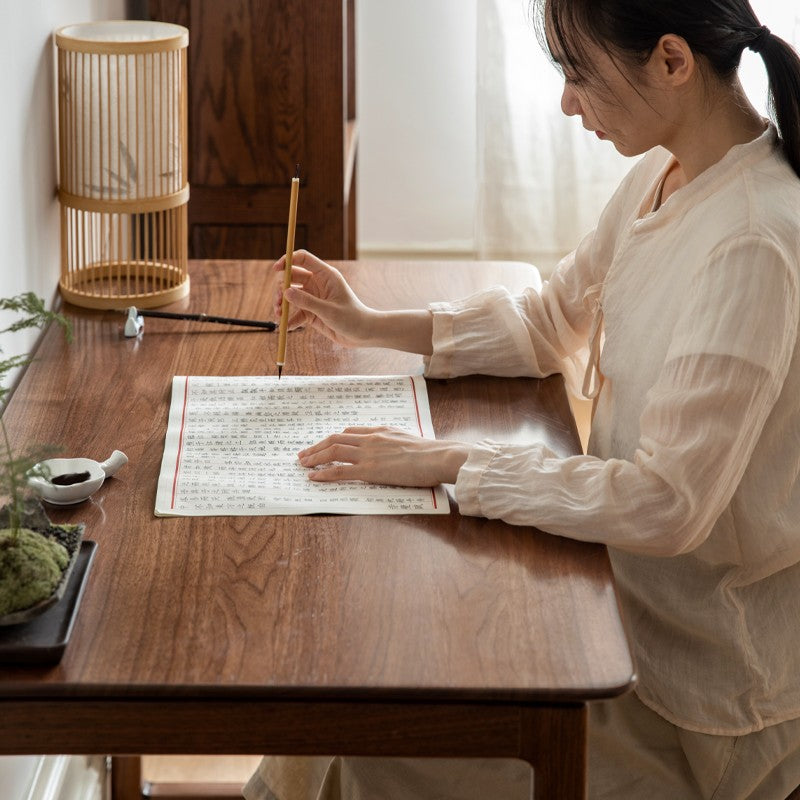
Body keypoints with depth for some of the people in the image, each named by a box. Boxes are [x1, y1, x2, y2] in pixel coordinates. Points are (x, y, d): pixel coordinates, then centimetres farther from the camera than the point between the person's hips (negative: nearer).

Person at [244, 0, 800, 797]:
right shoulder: (664, 177, 1)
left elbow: (667, 503, -31)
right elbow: (553, 321, 15)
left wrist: (449, 462, -26)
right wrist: (374, 327, 4)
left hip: (697, 676, -8)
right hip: (628, 591, 8)